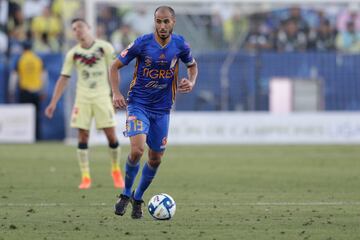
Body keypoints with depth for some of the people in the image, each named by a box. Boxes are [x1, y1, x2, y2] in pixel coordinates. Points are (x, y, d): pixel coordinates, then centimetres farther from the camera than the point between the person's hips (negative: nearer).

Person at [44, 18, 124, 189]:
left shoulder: (105, 47, -2)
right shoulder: (73, 54, 3)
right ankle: (85, 177, 1)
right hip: (82, 98, 1)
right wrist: (53, 103, -2)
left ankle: (116, 170, 18)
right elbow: (63, 79, 3)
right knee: (82, 137, -4)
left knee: (111, 136, -4)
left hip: (102, 96, -1)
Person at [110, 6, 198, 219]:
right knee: (137, 150, -22)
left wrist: (191, 82, -3)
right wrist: (116, 93, -15)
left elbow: (192, 65, 18)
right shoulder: (142, 43, -12)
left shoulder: (180, 45, -3)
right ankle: (126, 194, 0)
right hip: (138, 104, -4)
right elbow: (115, 66, -2)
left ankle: (138, 198, 29)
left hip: (162, 109, 4)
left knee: (156, 158, 7)